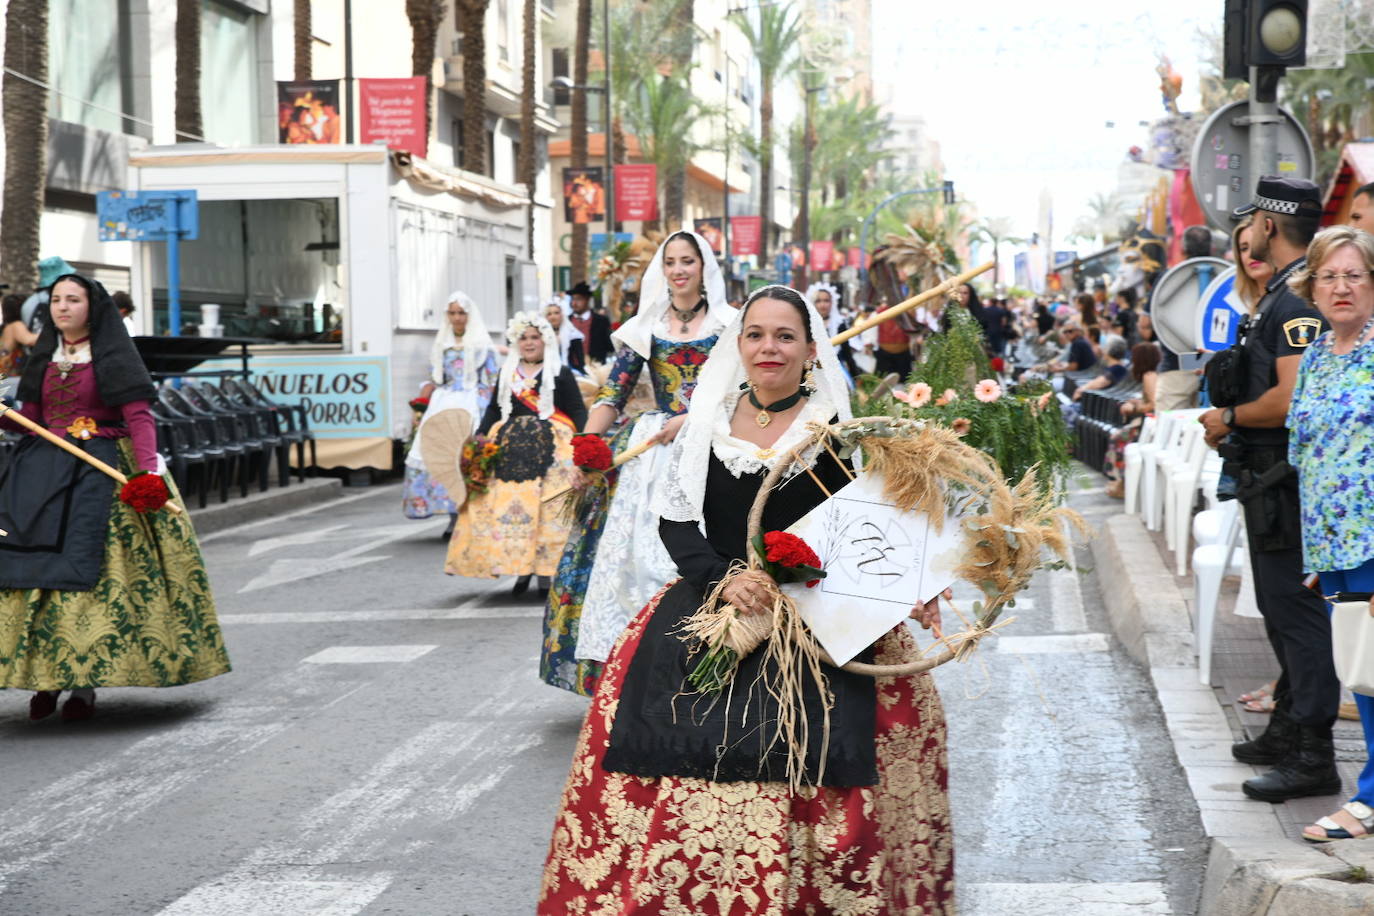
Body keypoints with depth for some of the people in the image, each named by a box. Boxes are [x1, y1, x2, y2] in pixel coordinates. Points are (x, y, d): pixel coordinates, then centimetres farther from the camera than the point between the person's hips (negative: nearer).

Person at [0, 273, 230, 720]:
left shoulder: (113, 356, -1)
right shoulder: (43, 358, 16)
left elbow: (139, 416, -9)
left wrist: (148, 471, -21)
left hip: (98, 470, -5)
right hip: (42, 468, 5)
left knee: (88, 566, -11)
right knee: (36, 564, -5)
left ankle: (84, 683, -5)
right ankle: (44, 679, 1)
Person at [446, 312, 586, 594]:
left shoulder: (560, 373, 3)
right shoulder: (507, 373, 16)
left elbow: (578, 411, 0)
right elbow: (494, 409, 17)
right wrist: (479, 438, 5)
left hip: (550, 446, -4)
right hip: (510, 446, 4)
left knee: (547, 507, -9)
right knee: (510, 505, -4)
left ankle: (545, 567, -3)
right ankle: (522, 568, 2)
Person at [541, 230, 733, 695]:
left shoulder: (730, 324, 6)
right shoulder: (643, 328, 12)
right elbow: (612, 395, 7)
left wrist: (691, 419, -14)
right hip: (652, 450, 2)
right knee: (638, 549, -5)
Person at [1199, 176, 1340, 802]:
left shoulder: (1298, 298, -18)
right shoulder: (1287, 291, 16)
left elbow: (1292, 399, -27)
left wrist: (1231, 418, -12)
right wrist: (1231, 419, 14)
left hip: (1288, 480, -11)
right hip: (1275, 476, 11)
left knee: (1296, 609, -9)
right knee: (1281, 606, 19)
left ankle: (1314, 759, -6)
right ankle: (1287, 731, 30)